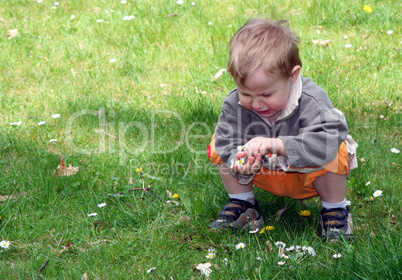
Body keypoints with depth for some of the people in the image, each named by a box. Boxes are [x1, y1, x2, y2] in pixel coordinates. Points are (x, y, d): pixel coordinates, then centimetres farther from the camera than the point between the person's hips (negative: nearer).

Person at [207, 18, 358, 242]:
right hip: (266, 175, 4)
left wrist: (276, 145, -55)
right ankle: (241, 203, 9)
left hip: (307, 176, -3)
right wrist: (239, 164, -40)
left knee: (329, 156, -36)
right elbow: (226, 141, -16)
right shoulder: (235, 104, -21)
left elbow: (326, 142, -48)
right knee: (217, 145, -11)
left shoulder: (312, 102, -35)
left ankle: (335, 211, -5)